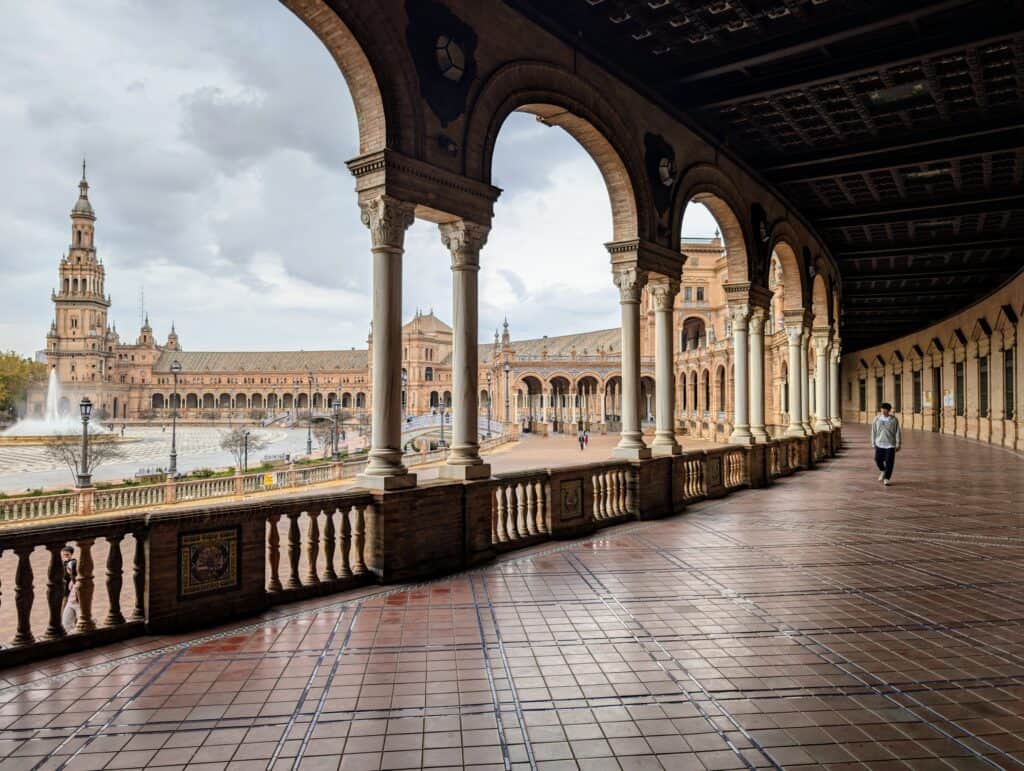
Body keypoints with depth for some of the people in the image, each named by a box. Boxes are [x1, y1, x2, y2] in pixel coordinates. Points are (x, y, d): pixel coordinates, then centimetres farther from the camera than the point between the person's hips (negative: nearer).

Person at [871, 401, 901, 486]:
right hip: (879, 444, 2)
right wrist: (873, 443, 7)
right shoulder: (877, 419, 0)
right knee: (878, 460, 3)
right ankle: (882, 471, 34)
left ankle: (886, 479, 10)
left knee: (889, 462, -3)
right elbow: (873, 432, 6)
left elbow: (897, 432, 0)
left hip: (890, 444, -2)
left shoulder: (894, 420, -5)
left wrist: (898, 444, 0)